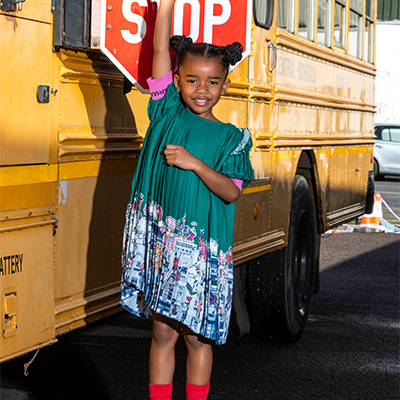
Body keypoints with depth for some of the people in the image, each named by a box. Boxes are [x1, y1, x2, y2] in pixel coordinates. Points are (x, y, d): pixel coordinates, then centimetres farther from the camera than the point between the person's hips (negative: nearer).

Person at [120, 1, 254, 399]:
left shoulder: (231, 138, 2)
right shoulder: (167, 114, 4)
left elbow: (231, 191, -8)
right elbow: (161, 47, 0)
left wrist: (195, 164, -19)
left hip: (202, 247, -1)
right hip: (159, 239, 1)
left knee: (197, 335, 8)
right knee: (162, 332, 8)